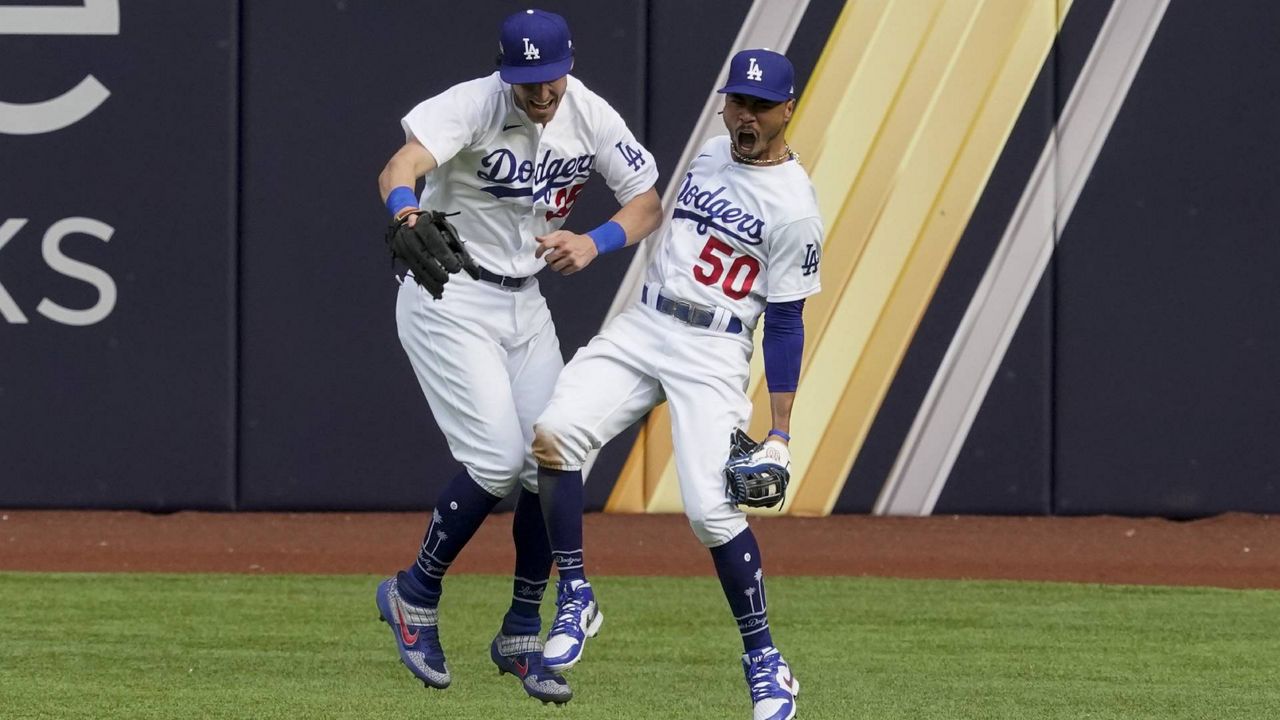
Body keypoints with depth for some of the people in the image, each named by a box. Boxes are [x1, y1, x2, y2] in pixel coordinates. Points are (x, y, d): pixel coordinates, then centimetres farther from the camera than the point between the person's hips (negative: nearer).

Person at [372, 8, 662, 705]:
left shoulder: (591, 117, -5)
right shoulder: (474, 105, -22)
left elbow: (647, 204, 0)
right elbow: (401, 166, -39)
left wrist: (593, 242, -22)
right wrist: (406, 212, -64)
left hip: (523, 303, 6)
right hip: (447, 298, -6)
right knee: (498, 459, -17)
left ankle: (521, 637, 15)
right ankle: (415, 594, 6)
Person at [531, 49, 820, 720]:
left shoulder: (793, 207, -10)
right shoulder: (710, 155, 10)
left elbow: (785, 324, -10)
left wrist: (780, 433, -12)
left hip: (712, 358, -6)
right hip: (639, 330, 6)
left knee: (711, 510, -17)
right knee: (554, 432, -18)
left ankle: (765, 662, 0)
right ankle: (574, 601, -7)